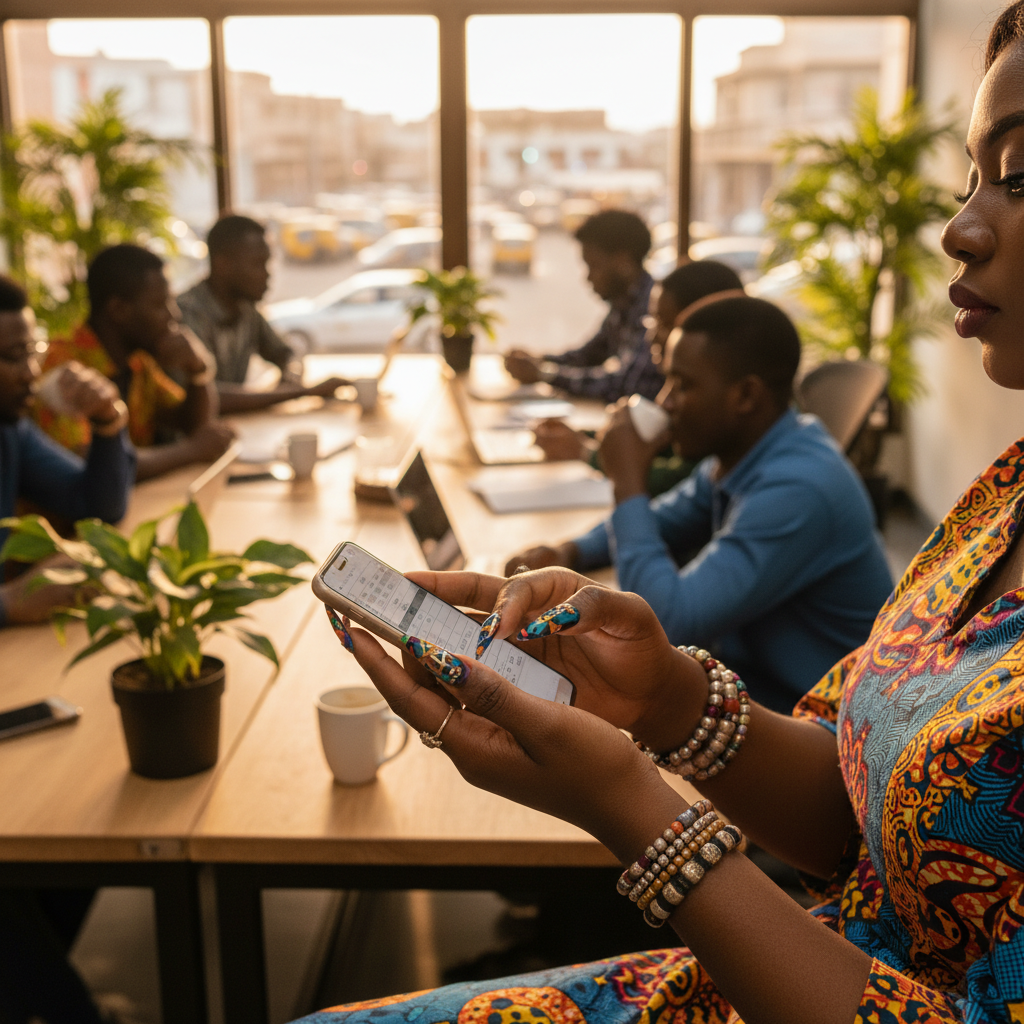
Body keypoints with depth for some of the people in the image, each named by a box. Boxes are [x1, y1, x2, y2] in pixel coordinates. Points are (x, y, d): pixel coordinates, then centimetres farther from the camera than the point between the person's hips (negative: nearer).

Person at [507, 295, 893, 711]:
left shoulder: (797, 489, -29)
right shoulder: (739, 452, 2)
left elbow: (671, 621, -30)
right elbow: (663, 522, 18)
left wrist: (628, 484, -21)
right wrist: (570, 552, -1)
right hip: (746, 665, 8)